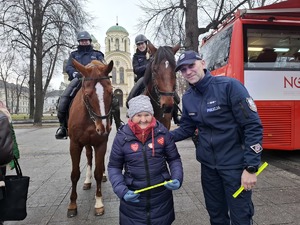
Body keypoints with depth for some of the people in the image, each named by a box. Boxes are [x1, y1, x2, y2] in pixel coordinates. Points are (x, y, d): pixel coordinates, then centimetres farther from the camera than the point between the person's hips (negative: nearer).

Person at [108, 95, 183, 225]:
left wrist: (177, 178, -15)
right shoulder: (122, 137, -12)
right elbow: (114, 167, -4)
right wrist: (121, 190, -15)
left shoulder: (162, 132, -10)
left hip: (161, 194, 1)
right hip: (132, 196, -1)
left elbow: (174, 159, 0)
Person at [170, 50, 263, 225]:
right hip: (208, 165, 6)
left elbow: (253, 126, -17)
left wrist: (251, 167, -20)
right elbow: (187, 128, 12)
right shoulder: (188, 98, 2)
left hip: (235, 163, -5)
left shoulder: (229, 86, -17)